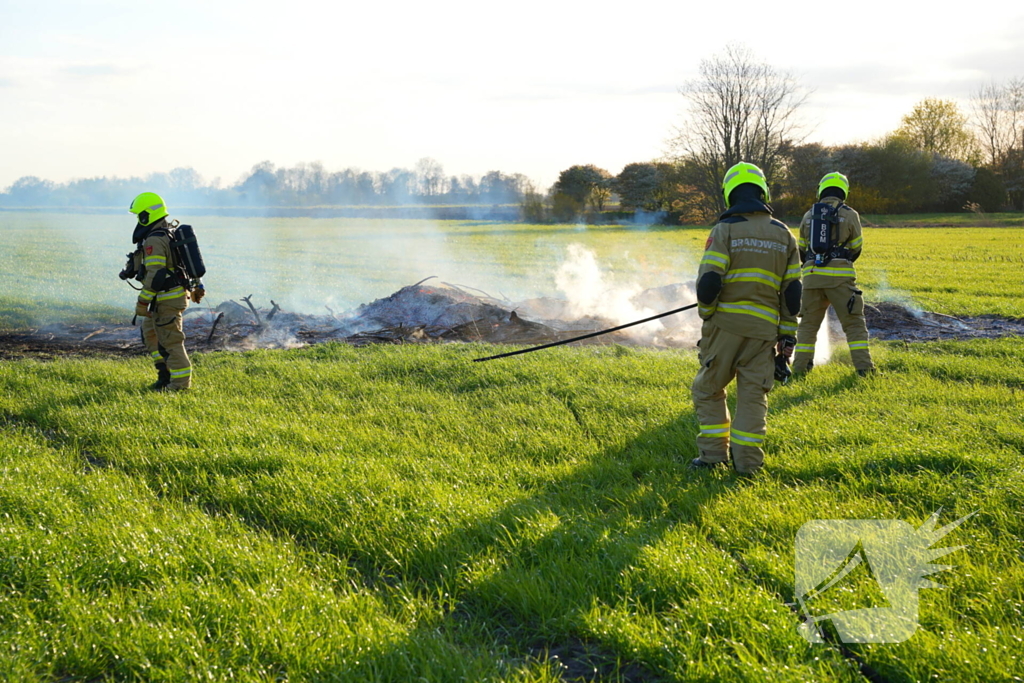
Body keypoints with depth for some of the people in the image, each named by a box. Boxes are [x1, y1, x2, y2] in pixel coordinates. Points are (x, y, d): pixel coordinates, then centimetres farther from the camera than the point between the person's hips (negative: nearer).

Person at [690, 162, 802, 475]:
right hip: (764, 328, 3)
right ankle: (747, 460, 4)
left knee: (708, 388, 10)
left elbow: (709, 282, -14)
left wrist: (706, 314, 4)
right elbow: (792, 290, 7)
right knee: (753, 395, 7)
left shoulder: (725, 230, -6)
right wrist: (788, 335, 12)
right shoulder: (783, 234, 8)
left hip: (726, 323, -3)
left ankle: (714, 452, 7)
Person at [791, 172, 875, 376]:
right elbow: (856, 248, 9)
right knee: (854, 323, 3)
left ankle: (800, 366, 13)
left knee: (808, 323, 13)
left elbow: (802, 249, 16)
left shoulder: (808, 216, 10)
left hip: (812, 275, 3)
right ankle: (864, 366, -3)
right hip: (840, 276, -3)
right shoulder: (850, 215, 1)